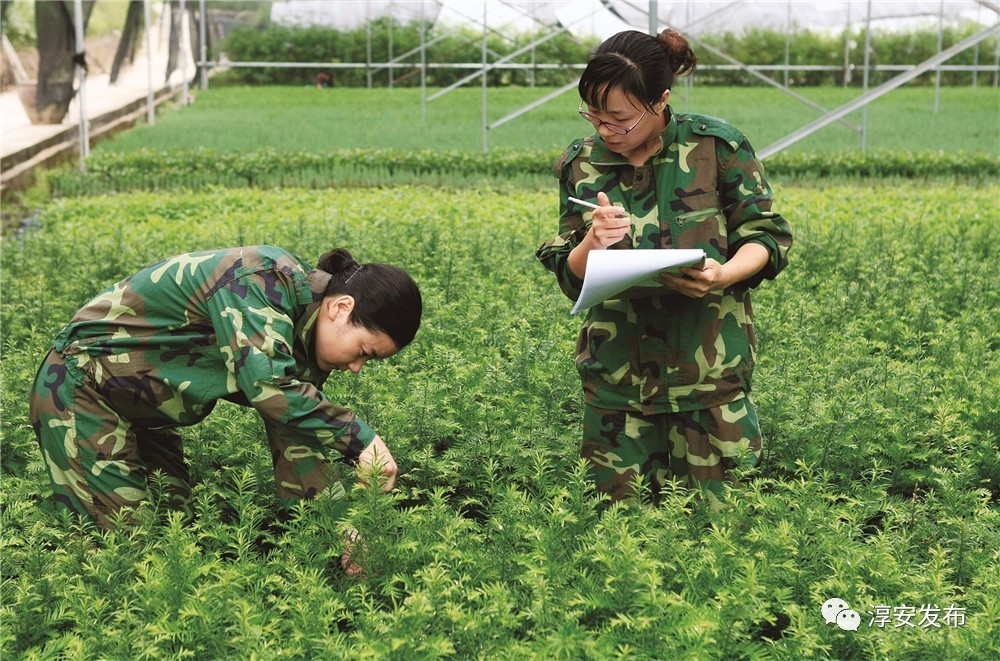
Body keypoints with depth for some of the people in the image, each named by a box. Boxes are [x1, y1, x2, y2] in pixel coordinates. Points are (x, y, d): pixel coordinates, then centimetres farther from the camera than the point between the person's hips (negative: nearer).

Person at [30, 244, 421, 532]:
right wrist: (360, 438, -37)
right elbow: (268, 385, -41)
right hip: (81, 390, -9)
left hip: (142, 412, 9)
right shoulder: (261, 282, -28)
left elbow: (298, 440, 1)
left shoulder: (303, 340, 0)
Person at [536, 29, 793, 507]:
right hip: (618, 374, 3)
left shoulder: (717, 147, -4)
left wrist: (725, 275, -21)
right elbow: (571, 280, 6)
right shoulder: (580, 165, 4)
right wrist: (592, 242, -17)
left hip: (708, 367, -2)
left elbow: (768, 238, 0)